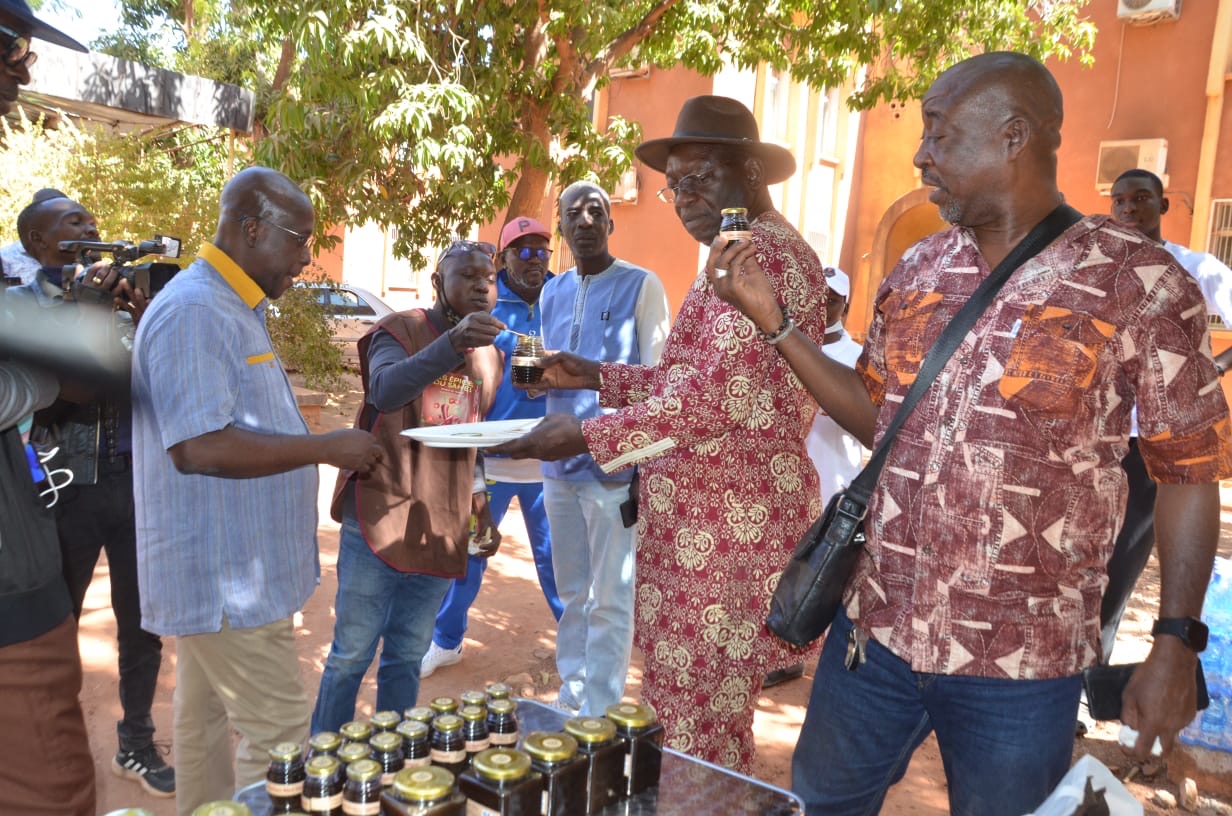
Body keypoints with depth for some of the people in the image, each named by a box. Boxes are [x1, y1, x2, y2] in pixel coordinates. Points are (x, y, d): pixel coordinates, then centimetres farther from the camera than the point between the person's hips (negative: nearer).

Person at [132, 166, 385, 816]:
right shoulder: (193, 311, -19)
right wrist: (327, 448, -21)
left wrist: (328, 449, 14)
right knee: (278, 735, -4)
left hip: (222, 569, 10)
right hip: (224, 575, -10)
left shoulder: (231, 308, 14)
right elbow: (199, 447, -26)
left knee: (207, 719, 19)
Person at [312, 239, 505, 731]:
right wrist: (453, 342, -43)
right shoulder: (400, 332, -7)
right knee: (352, 654, 4)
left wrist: (481, 507, 11)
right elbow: (385, 391, -30)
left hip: (442, 529, 5)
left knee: (407, 658, 13)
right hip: (380, 519, -5)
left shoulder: (489, 355, 12)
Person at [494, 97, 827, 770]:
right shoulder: (761, 250, 18)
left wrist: (587, 436, -20)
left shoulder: (758, 255, -15)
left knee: (690, 741, 2)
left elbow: (713, 398, -23)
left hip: (723, 528, -10)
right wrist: (600, 377, 14)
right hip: (712, 517, 10)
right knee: (714, 730, 21)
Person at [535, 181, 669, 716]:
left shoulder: (641, 285, -3)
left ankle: (599, 713, 13)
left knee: (609, 598, 2)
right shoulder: (552, 292, 14)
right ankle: (569, 695, 28)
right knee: (571, 591, 15)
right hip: (559, 461, 6)